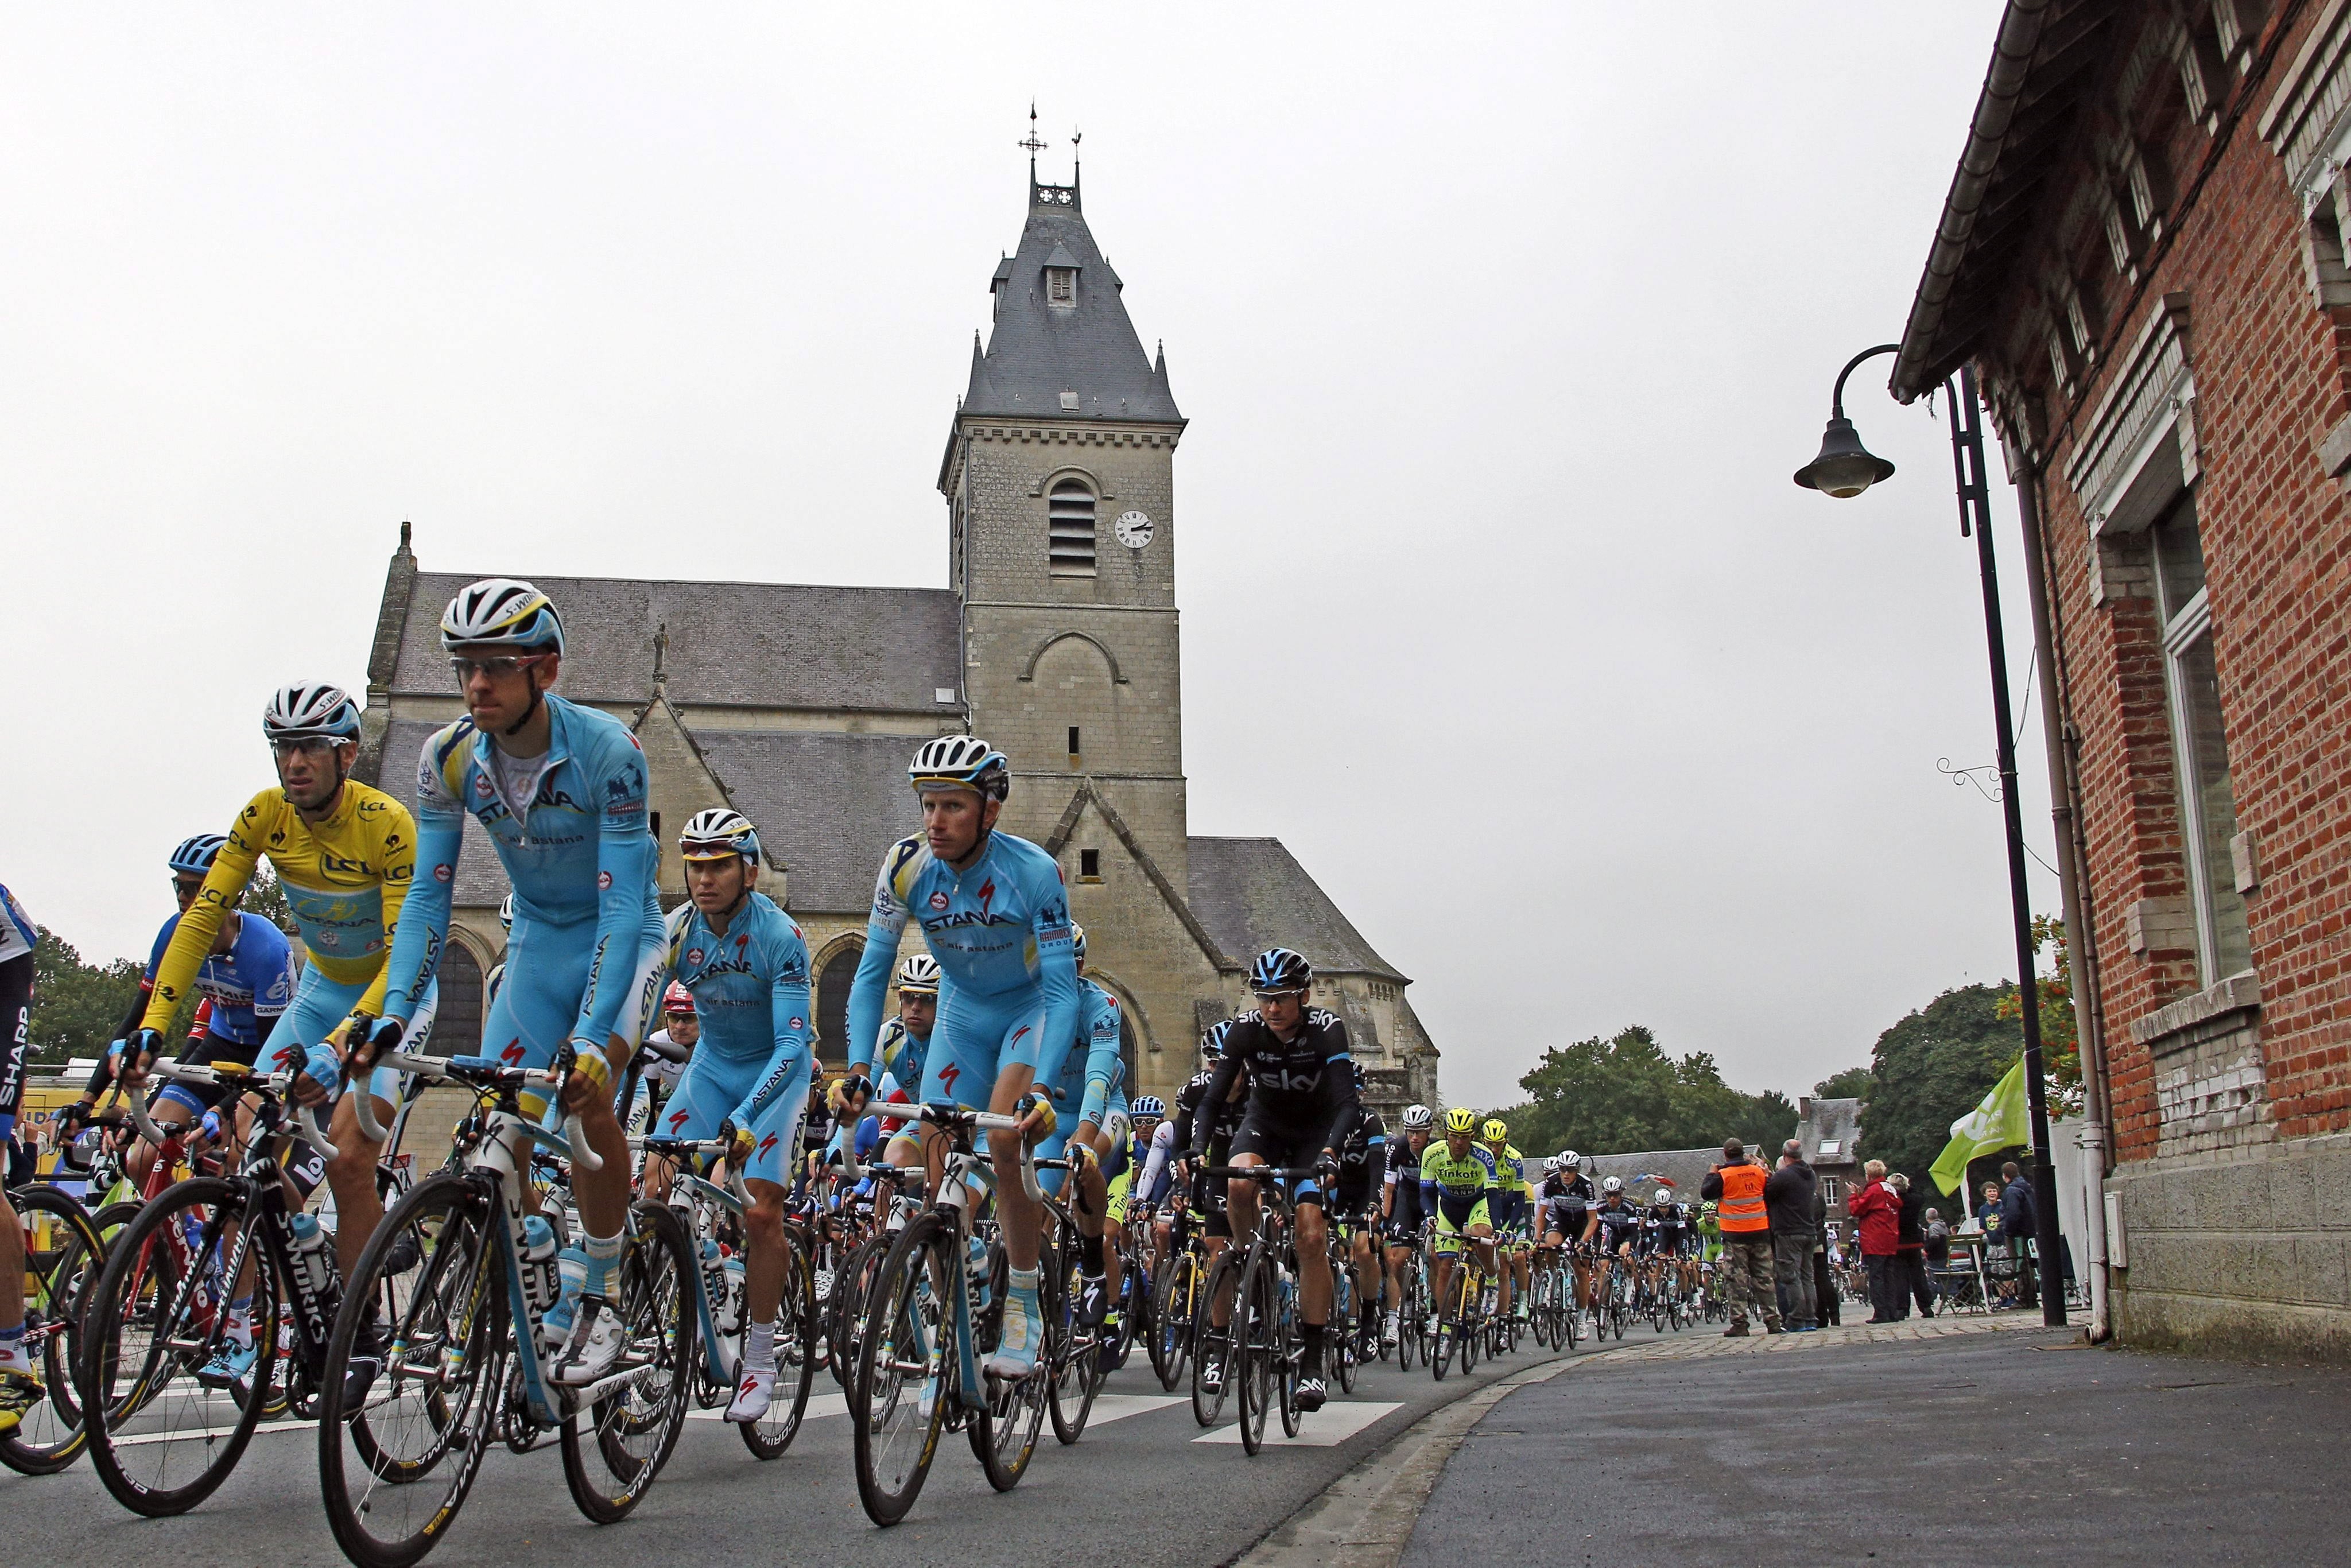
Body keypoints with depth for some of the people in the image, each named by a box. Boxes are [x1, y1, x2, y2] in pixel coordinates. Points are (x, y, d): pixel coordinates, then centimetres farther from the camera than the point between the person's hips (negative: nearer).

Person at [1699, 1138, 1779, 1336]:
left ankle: (1739, 1323, -4)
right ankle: (1773, 1321, 10)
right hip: (1760, 1233, 4)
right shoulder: (1759, 1171, 3)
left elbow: (1706, 1193, -1)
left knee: (1736, 1280, -1)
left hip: (1735, 1236, -4)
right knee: (1764, 1278, 11)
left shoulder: (1723, 1175, -9)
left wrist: (1711, 1175, 12)